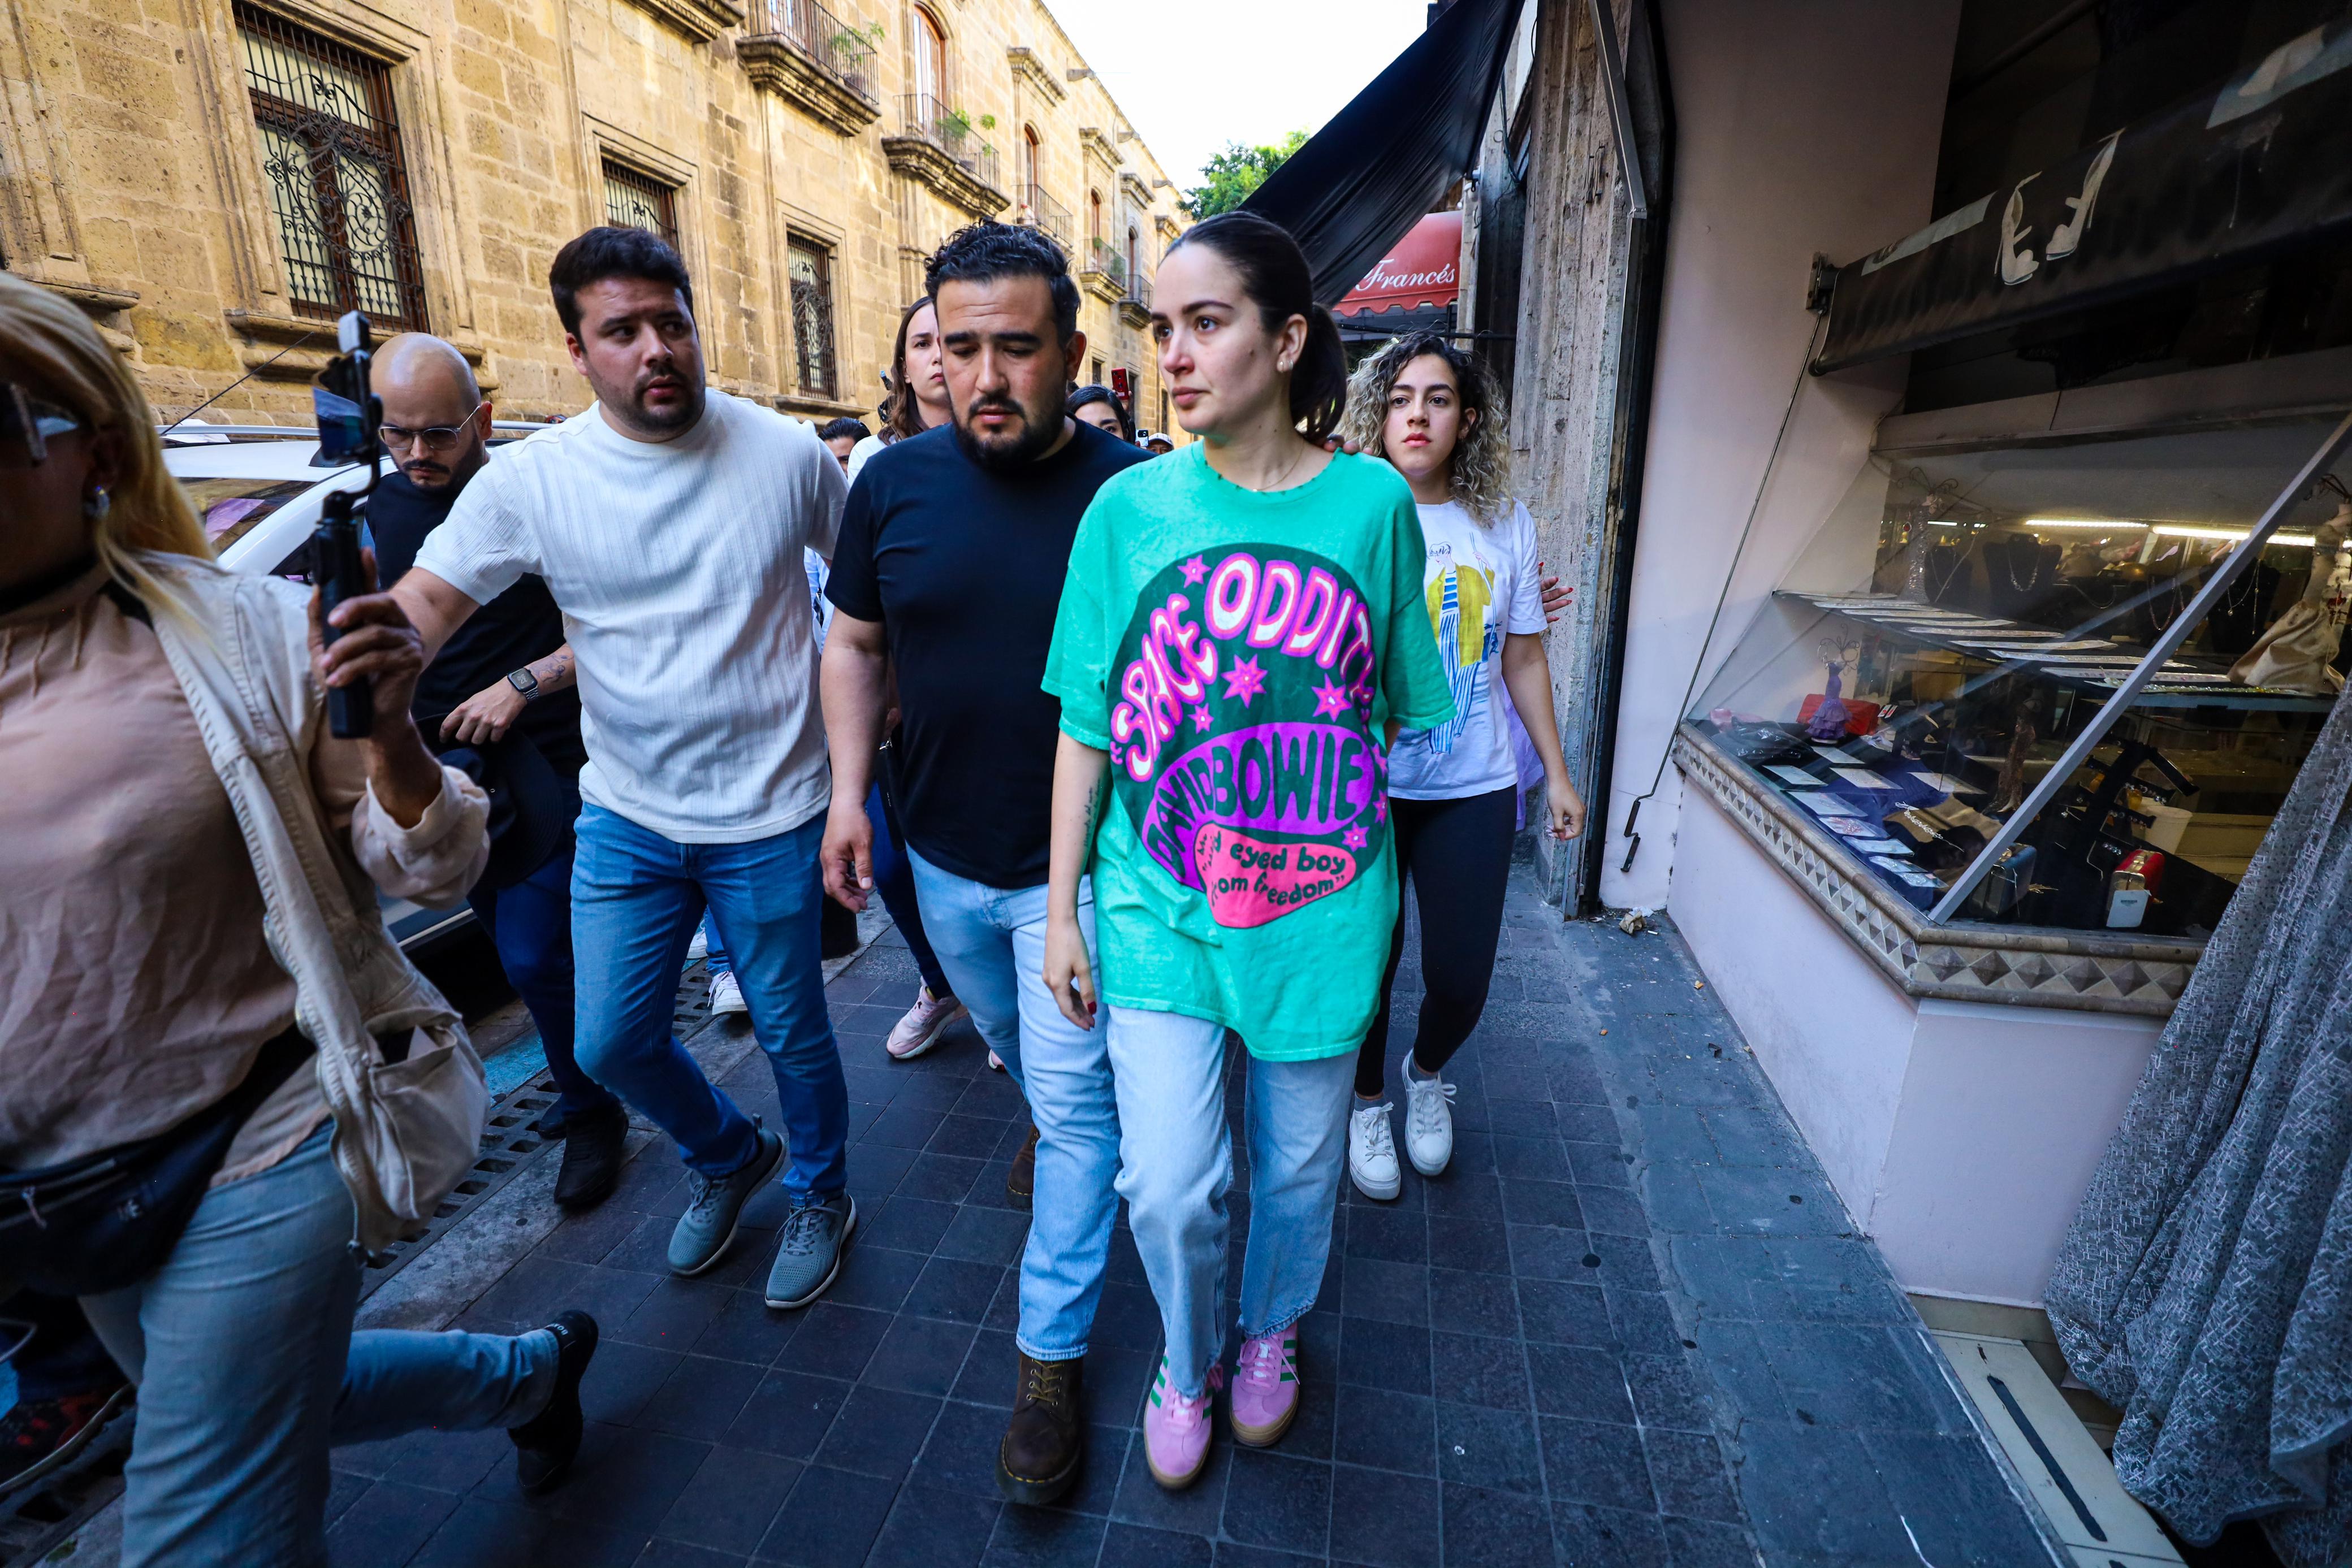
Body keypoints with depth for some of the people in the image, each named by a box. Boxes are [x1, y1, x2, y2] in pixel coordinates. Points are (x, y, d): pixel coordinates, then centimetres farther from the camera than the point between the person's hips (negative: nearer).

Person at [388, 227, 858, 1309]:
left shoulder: (787, 453, -7)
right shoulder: (529, 480, -5)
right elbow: (419, 609, -9)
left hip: (768, 815, -2)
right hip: (625, 813, 3)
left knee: (791, 1033, 10)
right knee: (611, 1043, 13)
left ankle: (820, 1194, 40)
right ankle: (726, 1155, 44)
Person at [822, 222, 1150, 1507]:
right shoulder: (896, 481, -4)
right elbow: (855, 643, 7)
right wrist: (848, 790, 0)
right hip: (943, 858, 4)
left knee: (1076, 1100, 5)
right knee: (1015, 1049, 27)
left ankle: (1052, 1355, 23)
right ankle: (1048, 1120, 61)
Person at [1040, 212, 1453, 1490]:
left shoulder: (1372, 501, -5)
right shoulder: (1131, 506, -4)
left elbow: (1393, 708, 4)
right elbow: (1086, 728, 0)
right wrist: (1062, 908, 0)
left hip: (1320, 906, 1)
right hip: (1159, 904, 0)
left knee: (1298, 1166, 18)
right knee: (1167, 1187, 3)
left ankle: (1270, 1330, 52)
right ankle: (1188, 1357, 39)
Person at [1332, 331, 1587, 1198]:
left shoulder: (1506, 526, 4)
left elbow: (1523, 660, 10)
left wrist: (1557, 775, 12)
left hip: (1473, 788, 2)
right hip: (1364, 784, -2)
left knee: (1462, 977, 6)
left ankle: (1427, 1072, 41)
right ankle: (1369, 1103, 38)